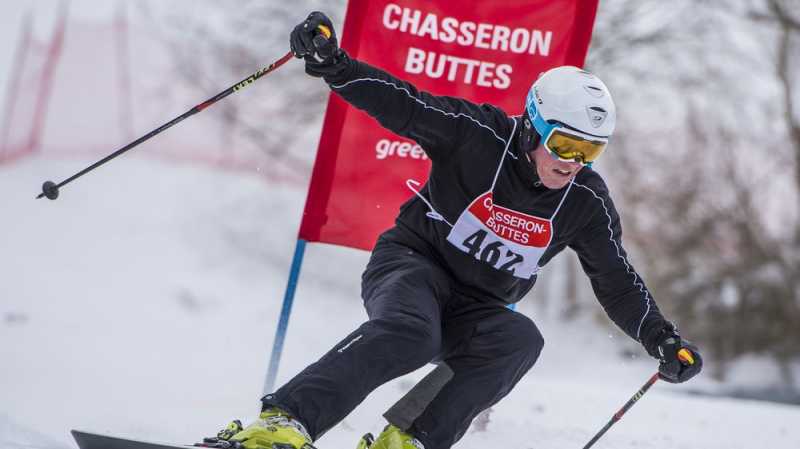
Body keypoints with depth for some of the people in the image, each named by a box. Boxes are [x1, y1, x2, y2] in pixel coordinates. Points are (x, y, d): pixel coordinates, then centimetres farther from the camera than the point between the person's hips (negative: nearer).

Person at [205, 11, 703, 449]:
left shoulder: (587, 202, -4)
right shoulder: (479, 135, -15)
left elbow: (619, 282, 6)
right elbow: (402, 105, -20)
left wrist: (663, 339, -3)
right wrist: (331, 63, -35)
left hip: (476, 310, 4)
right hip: (413, 263, -4)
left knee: (520, 340, -29)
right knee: (409, 334, -37)